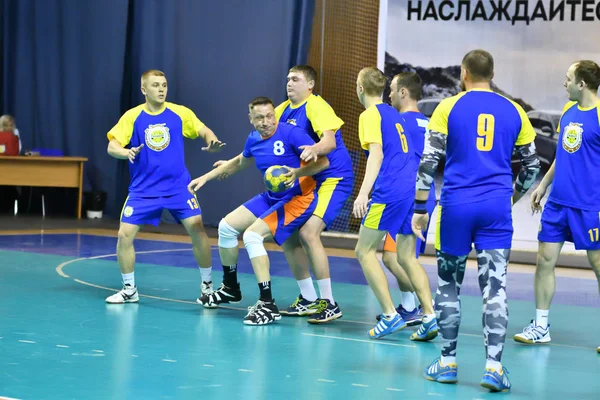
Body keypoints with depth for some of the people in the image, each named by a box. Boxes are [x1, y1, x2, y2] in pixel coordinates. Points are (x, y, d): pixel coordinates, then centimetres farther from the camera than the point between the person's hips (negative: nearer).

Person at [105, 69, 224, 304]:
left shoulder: (180, 113, -1)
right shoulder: (132, 117, -4)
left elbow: (204, 131, 8)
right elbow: (112, 146, -8)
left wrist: (211, 141, -15)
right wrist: (126, 152, -30)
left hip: (178, 186, 0)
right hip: (143, 189, 0)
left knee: (197, 230, -11)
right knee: (124, 235, -8)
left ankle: (207, 285, 9)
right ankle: (129, 289, 12)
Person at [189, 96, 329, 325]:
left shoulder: (292, 134, -21)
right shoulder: (254, 139, 2)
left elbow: (323, 161, -22)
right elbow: (240, 162, 25)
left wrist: (297, 172, -39)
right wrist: (206, 177, 25)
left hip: (298, 199, -9)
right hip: (271, 197, 9)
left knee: (252, 235, -24)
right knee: (226, 226, 11)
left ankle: (268, 305, -22)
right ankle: (230, 289, 32)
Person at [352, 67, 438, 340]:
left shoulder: (370, 115, -2)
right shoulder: (394, 115, 23)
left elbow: (377, 154, -15)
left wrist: (363, 193, -23)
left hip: (390, 191, -8)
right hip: (413, 189, 8)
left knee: (364, 250, 0)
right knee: (406, 257, 11)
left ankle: (390, 315, -9)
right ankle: (430, 316, -2)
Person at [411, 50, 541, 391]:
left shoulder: (449, 107, 1)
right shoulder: (514, 111, 8)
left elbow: (429, 162, -3)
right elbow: (532, 166, 12)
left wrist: (420, 208, 3)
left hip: (456, 205, -1)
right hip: (496, 208, 1)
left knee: (449, 284, 12)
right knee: (495, 287, -2)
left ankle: (448, 362, 15)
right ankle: (494, 365, -11)